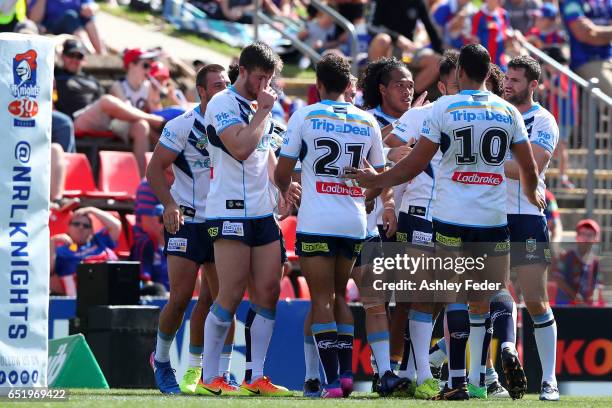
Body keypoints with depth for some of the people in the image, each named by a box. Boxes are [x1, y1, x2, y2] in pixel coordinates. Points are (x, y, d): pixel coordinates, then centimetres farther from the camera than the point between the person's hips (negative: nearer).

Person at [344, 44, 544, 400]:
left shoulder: (444, 108, -4)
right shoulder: (508, 111, 4)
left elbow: (414, 165, -3)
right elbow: (530, 170, 9)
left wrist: (376, 181, 13)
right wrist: (533, 195, 32)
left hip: (452, 217, -2)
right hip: (494, 217, 2)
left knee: (455, 298, 1)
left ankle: (458, 381, -5)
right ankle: (508, 349, -13)